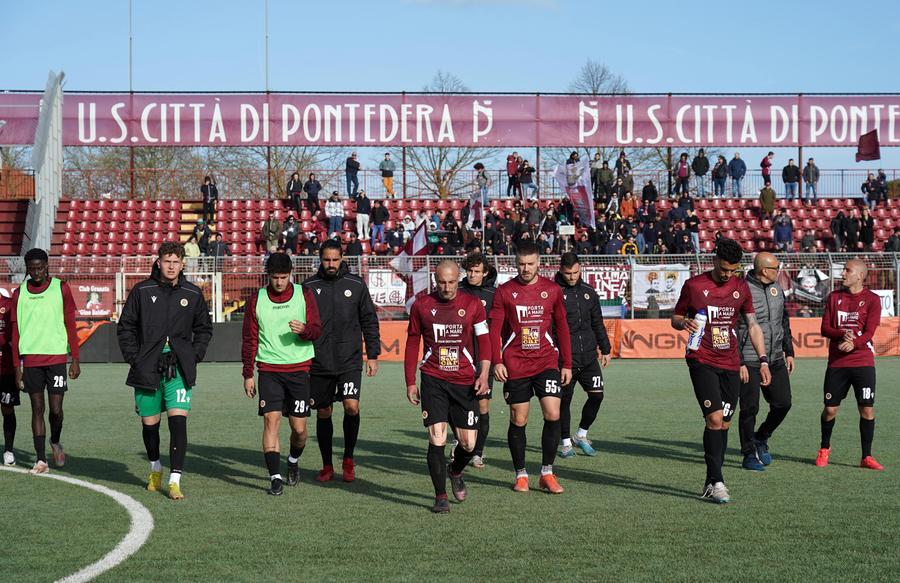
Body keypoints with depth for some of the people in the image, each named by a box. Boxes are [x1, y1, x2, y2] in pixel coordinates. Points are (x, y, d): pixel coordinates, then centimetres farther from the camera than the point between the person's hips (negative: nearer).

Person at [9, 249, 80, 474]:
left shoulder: (61, 288, 2)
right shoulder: (19, 293, 7)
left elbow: (70, 325, 4)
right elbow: (16, 332, 9)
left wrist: (75, 359, 0)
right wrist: (17, 366, 5)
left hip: (56, 357, -1)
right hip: (30, 359, 1)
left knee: (56, 409, -3)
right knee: (37, 409, 3)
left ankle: (55, 442, 26)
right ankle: (41, 459, 6)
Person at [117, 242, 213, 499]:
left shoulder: (192, 294, 5)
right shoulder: (142, 291, 2)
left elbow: (204, 329, 17)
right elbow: (125, 327, 7)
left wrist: (194, 356, 4)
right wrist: (134, 358, -2)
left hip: (179, 370, 0)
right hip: (147, 369, 1)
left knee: (178, 420, -14)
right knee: (149, 423, 10)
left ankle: (175, 480, -13)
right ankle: (155, 468, 36)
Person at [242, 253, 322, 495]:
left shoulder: (304, 295, 5)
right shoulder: (256, 300, 5)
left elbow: (317, 330, 2)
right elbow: (249, 340, 9)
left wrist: (304, 329, -21)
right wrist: (248, 375, 6)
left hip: (299, 369, 0)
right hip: (268, 370, 0)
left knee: (299, 427, 1)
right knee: (271, 419, -13)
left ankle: (293, 462, 32)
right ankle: (275, 477, -11)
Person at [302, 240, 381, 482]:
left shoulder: (356, 285, 2)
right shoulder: (309, 287, 3)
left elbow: (369, 322, 7)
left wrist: (373, 355, 2)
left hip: (350, 360, -1)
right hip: (319, 362, 1)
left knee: (352, 406, -15)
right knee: (323, 413, 6)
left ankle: (348, 458, 5)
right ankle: (327, 465, 20)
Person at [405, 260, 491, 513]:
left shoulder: (473, 305, 2)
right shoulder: (421, 306, 2)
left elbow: (483, 340, 5)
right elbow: (412, 343, 10)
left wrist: (483, 374, -7)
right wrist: (410, 382, 7)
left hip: (465, 382, 1)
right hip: (433, 380, -1)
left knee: (469, 444, 2)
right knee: (437, 439, -12)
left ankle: (456, 472, 36)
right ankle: (441, 496, 0)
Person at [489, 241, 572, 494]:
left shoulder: (552, 290, 6)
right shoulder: (504, 292, 1)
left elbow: (562, 328, 11)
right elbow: (494, 330, 1)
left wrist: (567, 364, 8)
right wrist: (496, 362, -10)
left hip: (546, 362, 1)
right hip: (515, 366, -1)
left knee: (553, 415, -10)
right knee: (518, 420, 4)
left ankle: (547, 473, 2)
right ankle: (521, 475, 16)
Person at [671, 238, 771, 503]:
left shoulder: (741, 288, 8)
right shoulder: (694, 285, -3)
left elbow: (753, 325, 13)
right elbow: (675, 318, 6)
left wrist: (763, 360, 6)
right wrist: (684, 323, -17)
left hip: (730, 365, 4)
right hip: (702, 362, -4)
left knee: (724, 424, 5)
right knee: (715, 419, -17)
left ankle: (710, 484, 15)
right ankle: (716, 482, -13)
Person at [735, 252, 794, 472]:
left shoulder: (776, 288, 10)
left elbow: (784, 322, 20)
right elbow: (734, 330, -14)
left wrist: (789, 352, 17)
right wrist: (739, 363, -16)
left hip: (776, 360, 7)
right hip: (750, 362, -7)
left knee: (783, 404, 7)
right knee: (750, 409, -2)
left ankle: (761, 438, 29)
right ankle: (749, 454, 11)